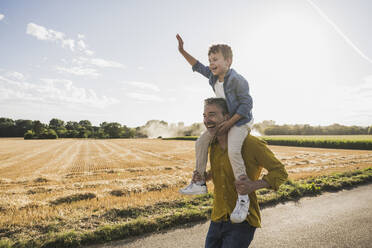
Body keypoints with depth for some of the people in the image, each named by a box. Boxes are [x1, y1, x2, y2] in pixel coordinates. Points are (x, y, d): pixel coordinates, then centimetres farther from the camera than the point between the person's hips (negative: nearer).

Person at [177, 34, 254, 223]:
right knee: (201, 142, 4)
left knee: (233, 150, -32)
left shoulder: (237, 80, -20)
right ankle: (200, 183, 13)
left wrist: (230, 122, -22)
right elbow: (198, 66, 18)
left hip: (240, 121, -9)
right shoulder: (213, 76, 4)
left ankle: (243, 197, -20)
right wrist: (182, 51, 12)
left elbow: (246, 104, -21)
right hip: (224, 121, 9)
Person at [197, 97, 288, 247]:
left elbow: (280, 172, -8)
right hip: (217, 219, 6)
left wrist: (254, 185, -24)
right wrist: (204, 176, 2)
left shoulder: (250, 143, -17)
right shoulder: (213, 145, 3)